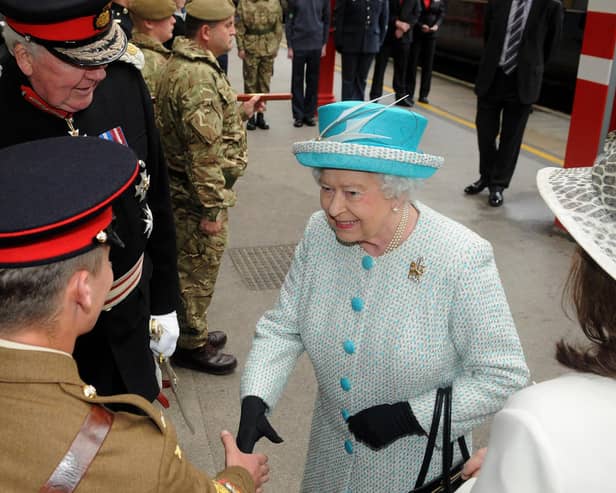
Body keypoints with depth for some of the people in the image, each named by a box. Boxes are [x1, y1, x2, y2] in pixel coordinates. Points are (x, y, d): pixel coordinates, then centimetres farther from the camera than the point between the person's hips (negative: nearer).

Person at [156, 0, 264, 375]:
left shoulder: (187, 64, 10)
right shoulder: (199, 76, -24)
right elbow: (204, 152, -26)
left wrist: (241, 112, 12)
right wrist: (212, 208, -22)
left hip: (192, 192, 10)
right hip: (200, 197, -10)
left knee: (194, 268, 22)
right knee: (199, 272, 6)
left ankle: (194, 331, 38)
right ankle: (192, 345, 22)